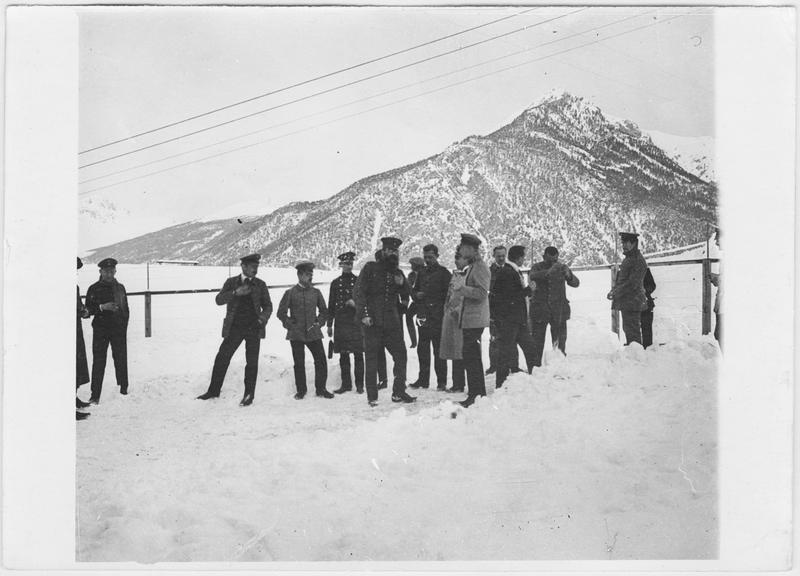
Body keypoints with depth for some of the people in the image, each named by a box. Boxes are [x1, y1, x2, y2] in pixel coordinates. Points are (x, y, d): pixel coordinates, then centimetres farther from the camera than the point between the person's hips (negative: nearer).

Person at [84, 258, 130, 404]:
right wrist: (102, 307, -17)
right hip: (100, 330, -2)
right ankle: (95, 395, -1)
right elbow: (88, 309, -1)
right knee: (98, 361, -4)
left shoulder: (120, 288, 12)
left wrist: (124, 325, 4)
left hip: (119, 329, 3)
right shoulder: (94, 289, 2)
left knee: (121, 359, 5)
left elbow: (126, 309, 14)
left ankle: (124, 389, 20)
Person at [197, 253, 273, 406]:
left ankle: (249, 394, 11)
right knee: (222, 358, 0)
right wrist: (235, 293, -23)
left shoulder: (260, 284, 6)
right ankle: (214, 390, 13)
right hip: (234, 328, 0)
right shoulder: (231, 282, 5)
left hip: (254, 329, 0)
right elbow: (219, 300, -7)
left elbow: (268, 306, 10)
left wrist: (262, 319, -10)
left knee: (252, 362, 1)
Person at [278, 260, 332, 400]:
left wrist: (319, 323, 6)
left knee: (321, 361, -3)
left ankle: (321, 388, 10)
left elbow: (324, 311, 18)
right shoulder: (290, 293, 0)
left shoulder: (316, 292, 7)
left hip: (314, 333, 2)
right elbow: (281, 313, 4)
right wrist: (291, 325, -2)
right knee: (299, 363, 3)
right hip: (296, 335, -2)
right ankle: (301, 390, 17)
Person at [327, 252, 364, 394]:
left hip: (356, 322, -2)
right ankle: (346, 384, 13)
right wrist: (329, 325, 9)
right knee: (343, 355, 5)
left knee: (358, 354, -3)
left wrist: (355, 303, -13)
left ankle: (359, 384, 4)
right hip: (341, 323, 2)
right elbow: (331, 305, 11)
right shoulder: (336, 283, 10)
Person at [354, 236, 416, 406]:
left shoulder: (398, 273, 15)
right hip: (372, 322, -4)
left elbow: (406, 298, 16)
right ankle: (372, 396, 7)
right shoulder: (370, 268, 1)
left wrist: (402, 284, -4)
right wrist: (363, 314, -13)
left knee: (400, 355, 2)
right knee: (371, 359, -1)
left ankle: (398, 392, 13)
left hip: (392, 322, 5)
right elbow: (359, 292, -4)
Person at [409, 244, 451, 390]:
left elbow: (448, 294, -7)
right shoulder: (421, 273, 15)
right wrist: (416, 294, 0)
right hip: (423, 317, 6)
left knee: (438, 351, -3)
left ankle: (441, 381, 2)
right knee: (422, 350, 8)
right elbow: (413, 290, 21)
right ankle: (423, 379, 16)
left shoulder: (443, 272, -2)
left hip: (438, 318, -5)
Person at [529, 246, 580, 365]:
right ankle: (535, 367, 6)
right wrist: (548, 272, -39)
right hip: (540, 309, -2)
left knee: (560, 341, 4)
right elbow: (532, 276, -24)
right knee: (537, 341, -1)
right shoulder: (537, 267, -1)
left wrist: (569, 276, -28)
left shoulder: (562, 267, 4)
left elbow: (576, 283, -6)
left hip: (559, 310, 2)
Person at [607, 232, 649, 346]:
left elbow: (633, 283, -21)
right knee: (627, 329, 17)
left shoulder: (639, 261, -15)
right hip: (625, 302, 10)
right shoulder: (627, 259, 16)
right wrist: (614, 290, 6)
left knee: (633, 331, -7)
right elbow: (621, 279, 23)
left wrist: (616, 293, -19)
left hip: (632, 302, -10)